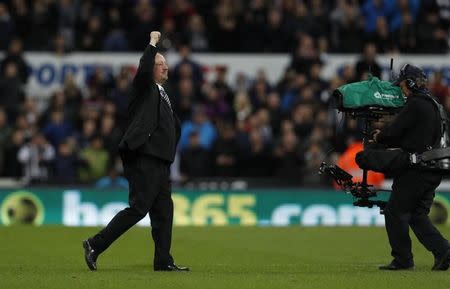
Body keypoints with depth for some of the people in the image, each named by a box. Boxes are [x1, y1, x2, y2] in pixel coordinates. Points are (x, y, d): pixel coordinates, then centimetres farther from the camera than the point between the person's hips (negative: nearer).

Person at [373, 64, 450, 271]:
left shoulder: (415, 105, -13)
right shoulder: (432, 105, 17)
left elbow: (394, 131, -14)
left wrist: (379, 137, 6)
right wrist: (385, 140, 18)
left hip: (415, 171, -9)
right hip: (432, 172, 9)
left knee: (395, 212, 0)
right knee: (417, 215, 13)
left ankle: (403, 259, 2)